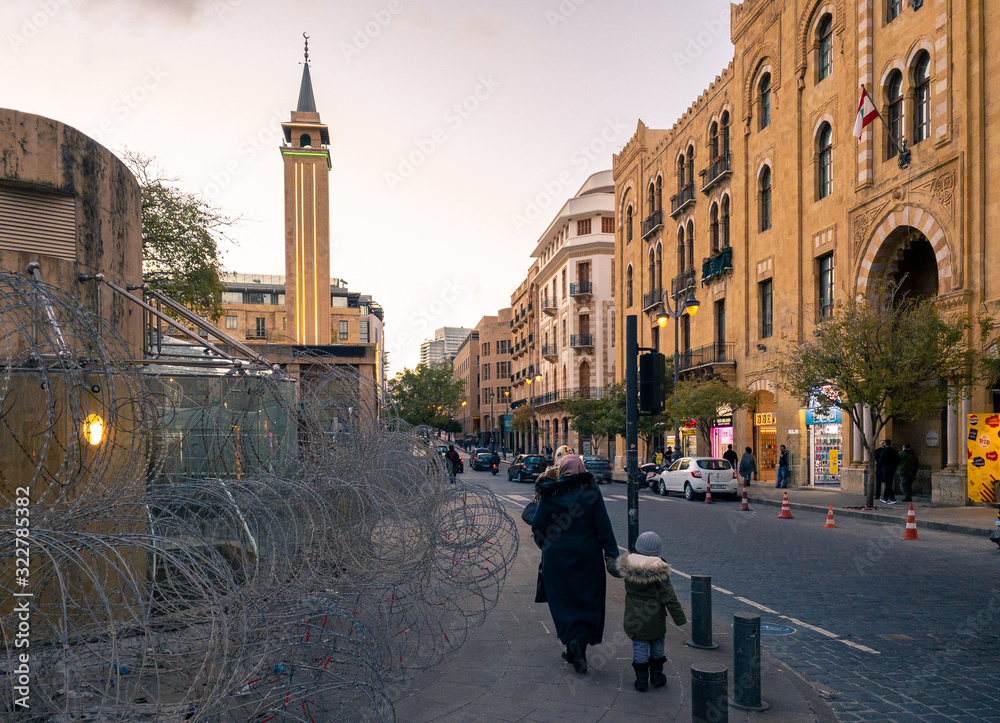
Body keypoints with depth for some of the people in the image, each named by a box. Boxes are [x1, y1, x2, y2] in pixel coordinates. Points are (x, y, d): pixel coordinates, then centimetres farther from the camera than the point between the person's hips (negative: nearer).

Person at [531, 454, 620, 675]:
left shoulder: (549, 494, -4)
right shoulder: (591, 491, -6)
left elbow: (537, 526, 0)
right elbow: (603, 526, -9)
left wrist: (544, 545, 19)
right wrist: (612, 556, -6)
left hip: (557, 557, 0)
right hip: (587, 555, 0)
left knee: (564, 601, 12)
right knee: (588, 600, 9)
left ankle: (572, 640, 0)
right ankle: (581, 640, -8)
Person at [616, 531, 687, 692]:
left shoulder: (628, 566, -10)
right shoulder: (659, 571, -16)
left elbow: (614, 569, 13)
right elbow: (669, 597, -13)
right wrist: (680, 618, -6)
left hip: (634, 617, 1)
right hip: (655, 618, -1)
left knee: (639, 646, 9)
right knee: (657, 644, 18)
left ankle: (642, 679, 12)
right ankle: (656, 675, 28)